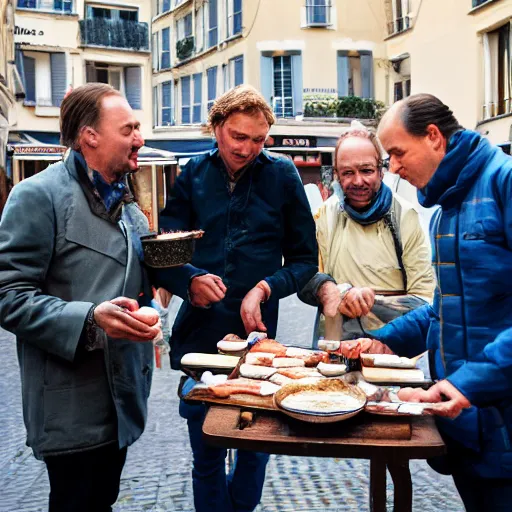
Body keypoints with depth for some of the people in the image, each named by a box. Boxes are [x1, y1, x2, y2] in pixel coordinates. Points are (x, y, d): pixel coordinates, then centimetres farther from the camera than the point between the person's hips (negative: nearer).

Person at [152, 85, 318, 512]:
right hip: (199, 335, 1)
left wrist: (264, 289, -15)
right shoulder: (193, 175, 4)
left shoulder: (282, 175, -1)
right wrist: (190, 280, -18)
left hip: (258, 334, -1)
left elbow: (305, 260, 2)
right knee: (206, 453, 12)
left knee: (254, 447, 14)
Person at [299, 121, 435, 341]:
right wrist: (329, 290, -15)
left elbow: (426, 302, -2)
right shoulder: (325, 214, 7)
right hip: (338, 348, 2)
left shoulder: (405, 216, 0)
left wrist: (367, 302, -15)